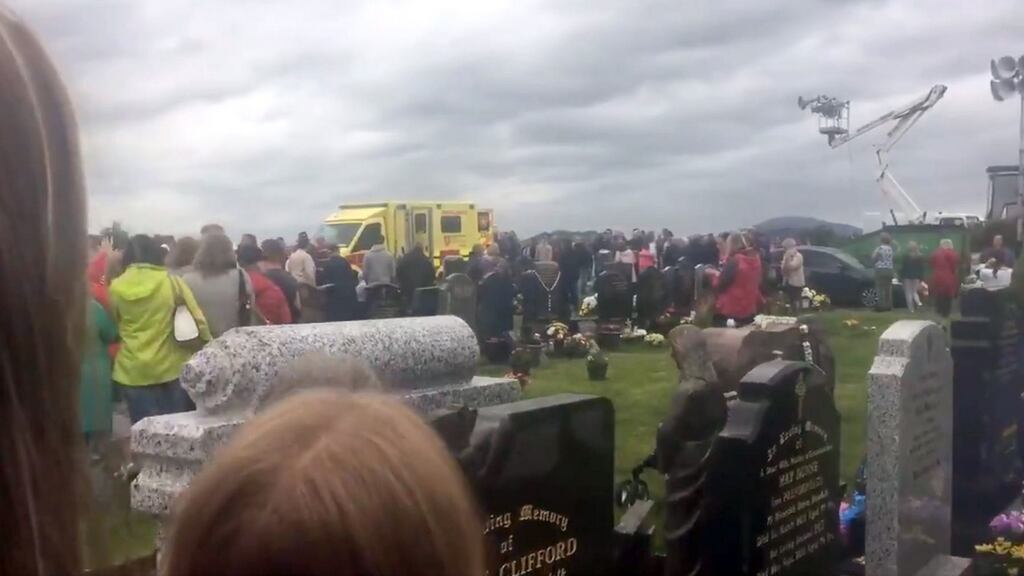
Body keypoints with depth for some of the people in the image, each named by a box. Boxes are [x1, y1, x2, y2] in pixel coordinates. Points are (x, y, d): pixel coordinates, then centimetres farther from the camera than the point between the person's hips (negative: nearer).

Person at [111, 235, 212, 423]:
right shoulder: (172, 282, -5)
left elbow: (113, 324, 10)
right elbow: (198, 319, -3)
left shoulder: (116, 287, -2)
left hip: (133, 371, 1)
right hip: (171, 366, 0)